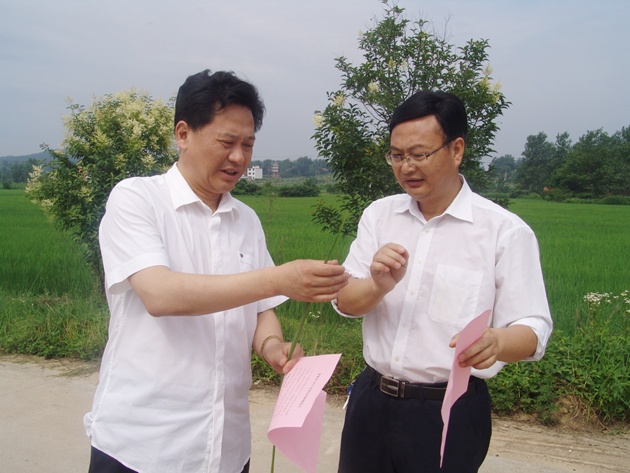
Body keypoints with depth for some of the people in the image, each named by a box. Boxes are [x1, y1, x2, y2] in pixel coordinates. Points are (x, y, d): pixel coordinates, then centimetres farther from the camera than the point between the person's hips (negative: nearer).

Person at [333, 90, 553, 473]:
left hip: (450, 413, -3)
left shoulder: (506, 232, -10)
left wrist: (496, 342, -34)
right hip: (371, 400, 4)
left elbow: (533, 329, -11)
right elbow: (344, 302, 0)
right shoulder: (378, 215, 3)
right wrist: (379, 286, -22)